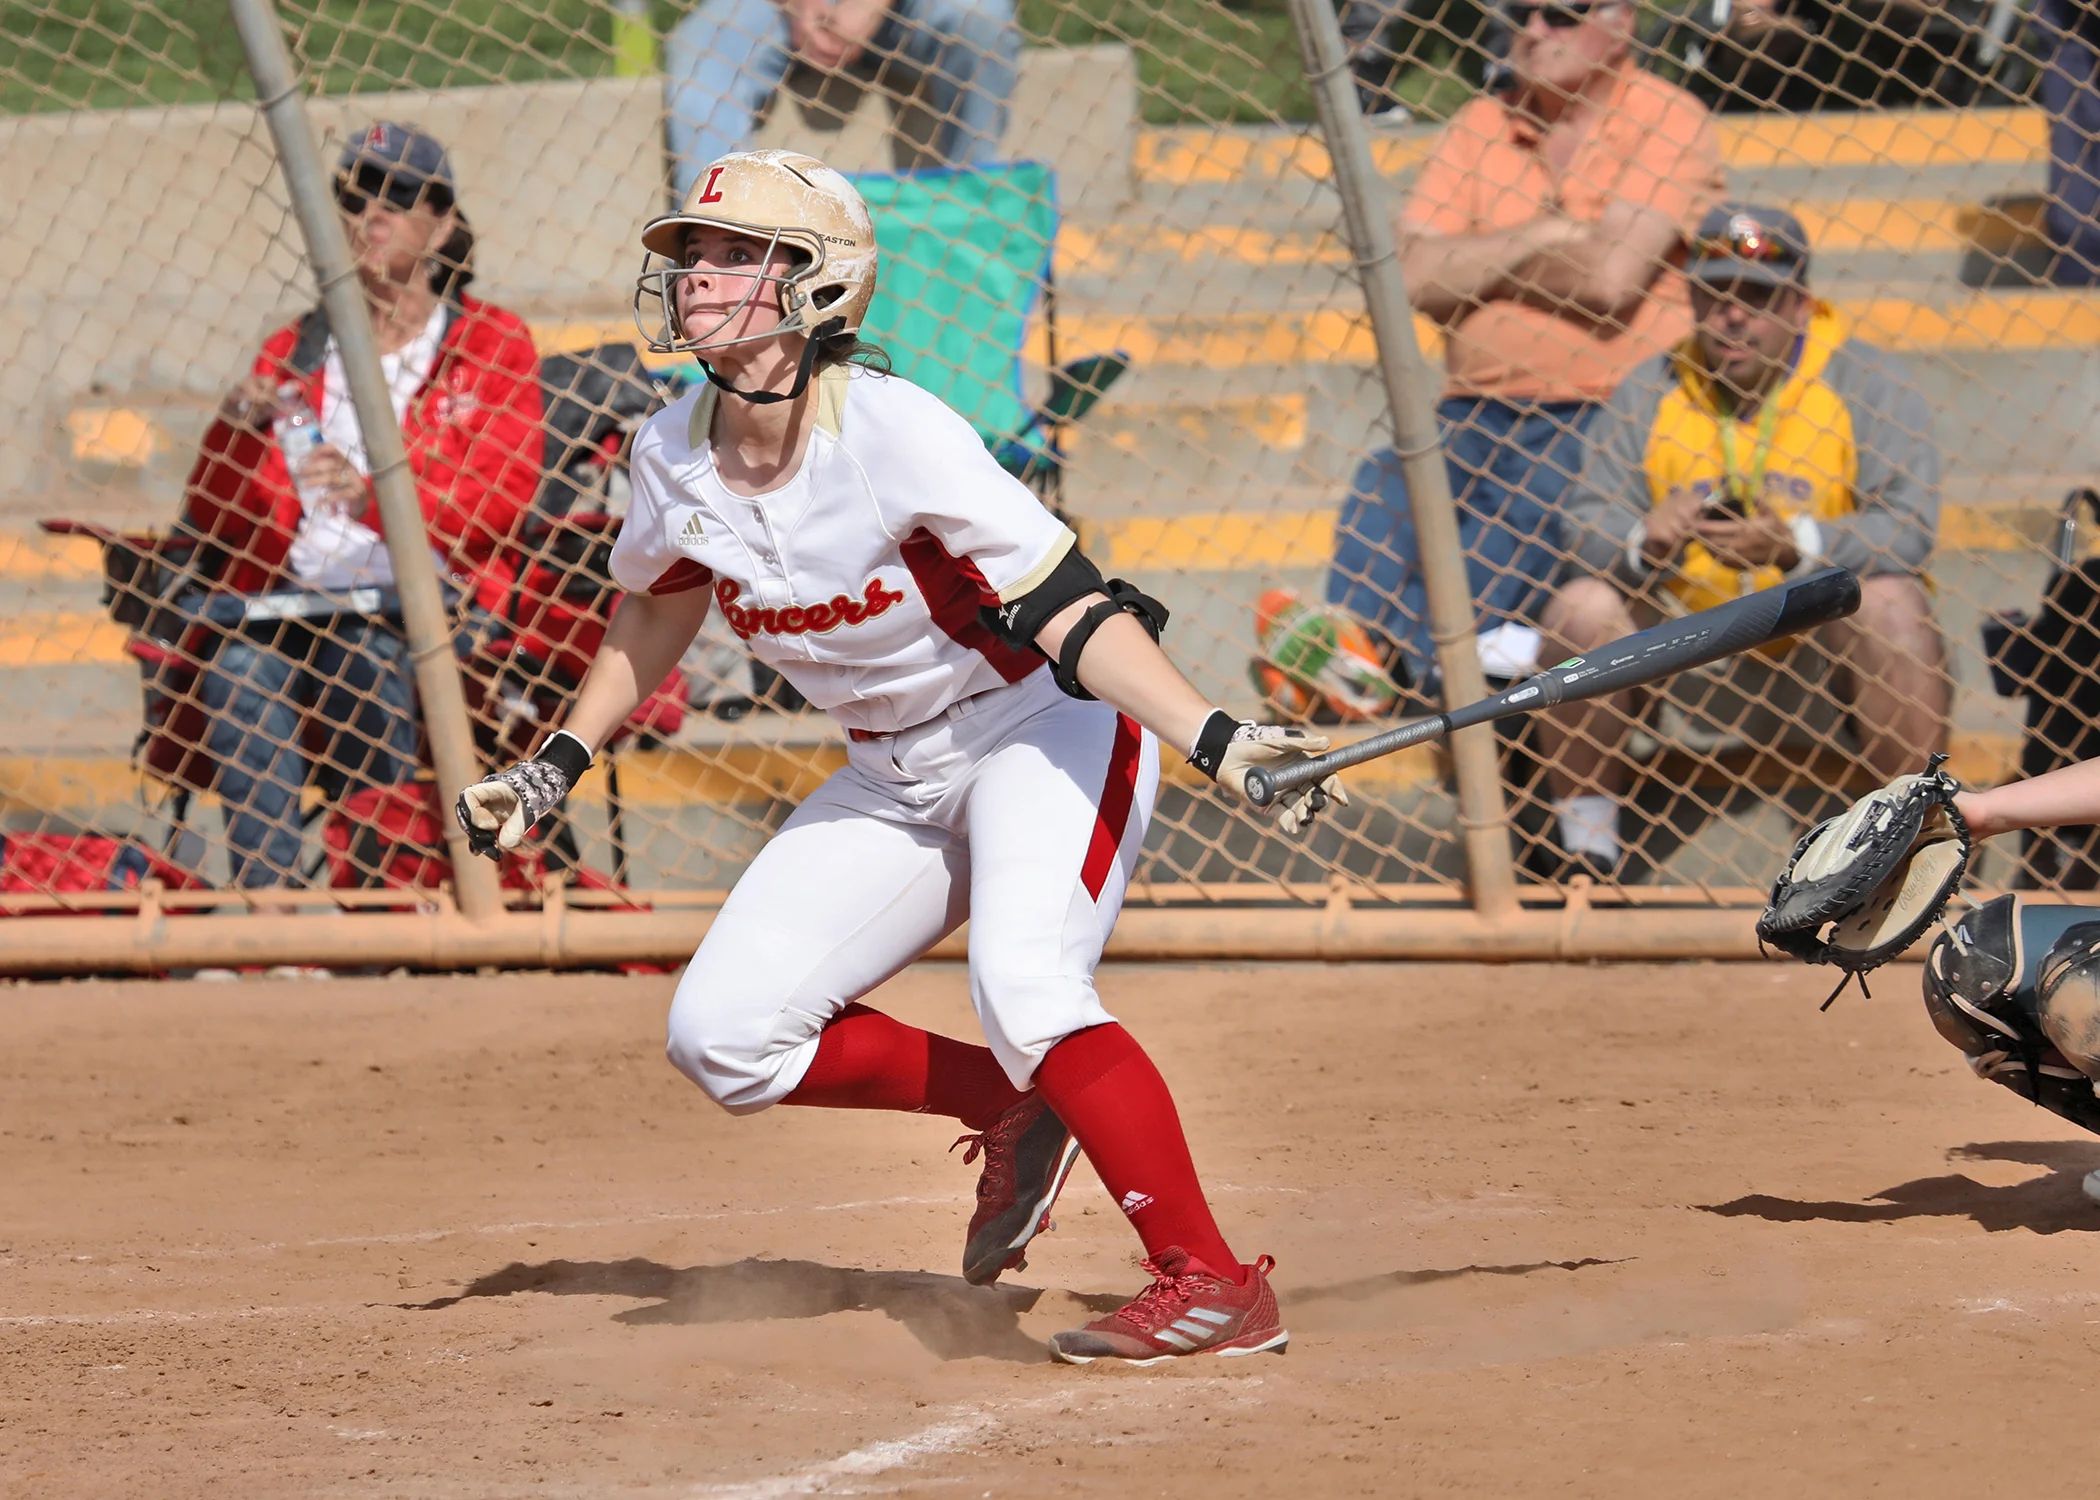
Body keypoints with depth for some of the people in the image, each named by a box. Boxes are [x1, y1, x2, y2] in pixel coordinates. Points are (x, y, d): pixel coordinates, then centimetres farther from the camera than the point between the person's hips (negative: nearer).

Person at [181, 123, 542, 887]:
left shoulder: (493, 344, 12)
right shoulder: (294, 351, 21)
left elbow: (501, 494, -6)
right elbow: (214, 517, 13)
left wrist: (374, 496, -24)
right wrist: (239, 429, -9)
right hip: (295, 595, 3)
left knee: (372, 655, -38)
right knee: (239, 666, -32)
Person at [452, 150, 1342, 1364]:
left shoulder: (895, 434, -26)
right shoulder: (676, 457, -7)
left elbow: (1073, 616, -28)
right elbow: (656, 613, 17)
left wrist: (1217, 742, -40)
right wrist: (558, 764, 19)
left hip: (1051, 729, -7)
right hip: (893, 778, 7)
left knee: (1024, 986, -33)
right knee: (725, 1037, -2)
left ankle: (1213, 1284, -25)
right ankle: (1013, 1113, 17)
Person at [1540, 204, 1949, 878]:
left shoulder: (1867, 382, -4)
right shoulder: (1648, 394, 6)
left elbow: (1906, 526, -17)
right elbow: (1586, 524, -2)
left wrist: (1797, 545, -34)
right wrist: (1642, 540, -27)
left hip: (1821, 612, -3)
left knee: (1890, 605, -33)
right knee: (1581, 607, -22)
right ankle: (1586, 847, -13)